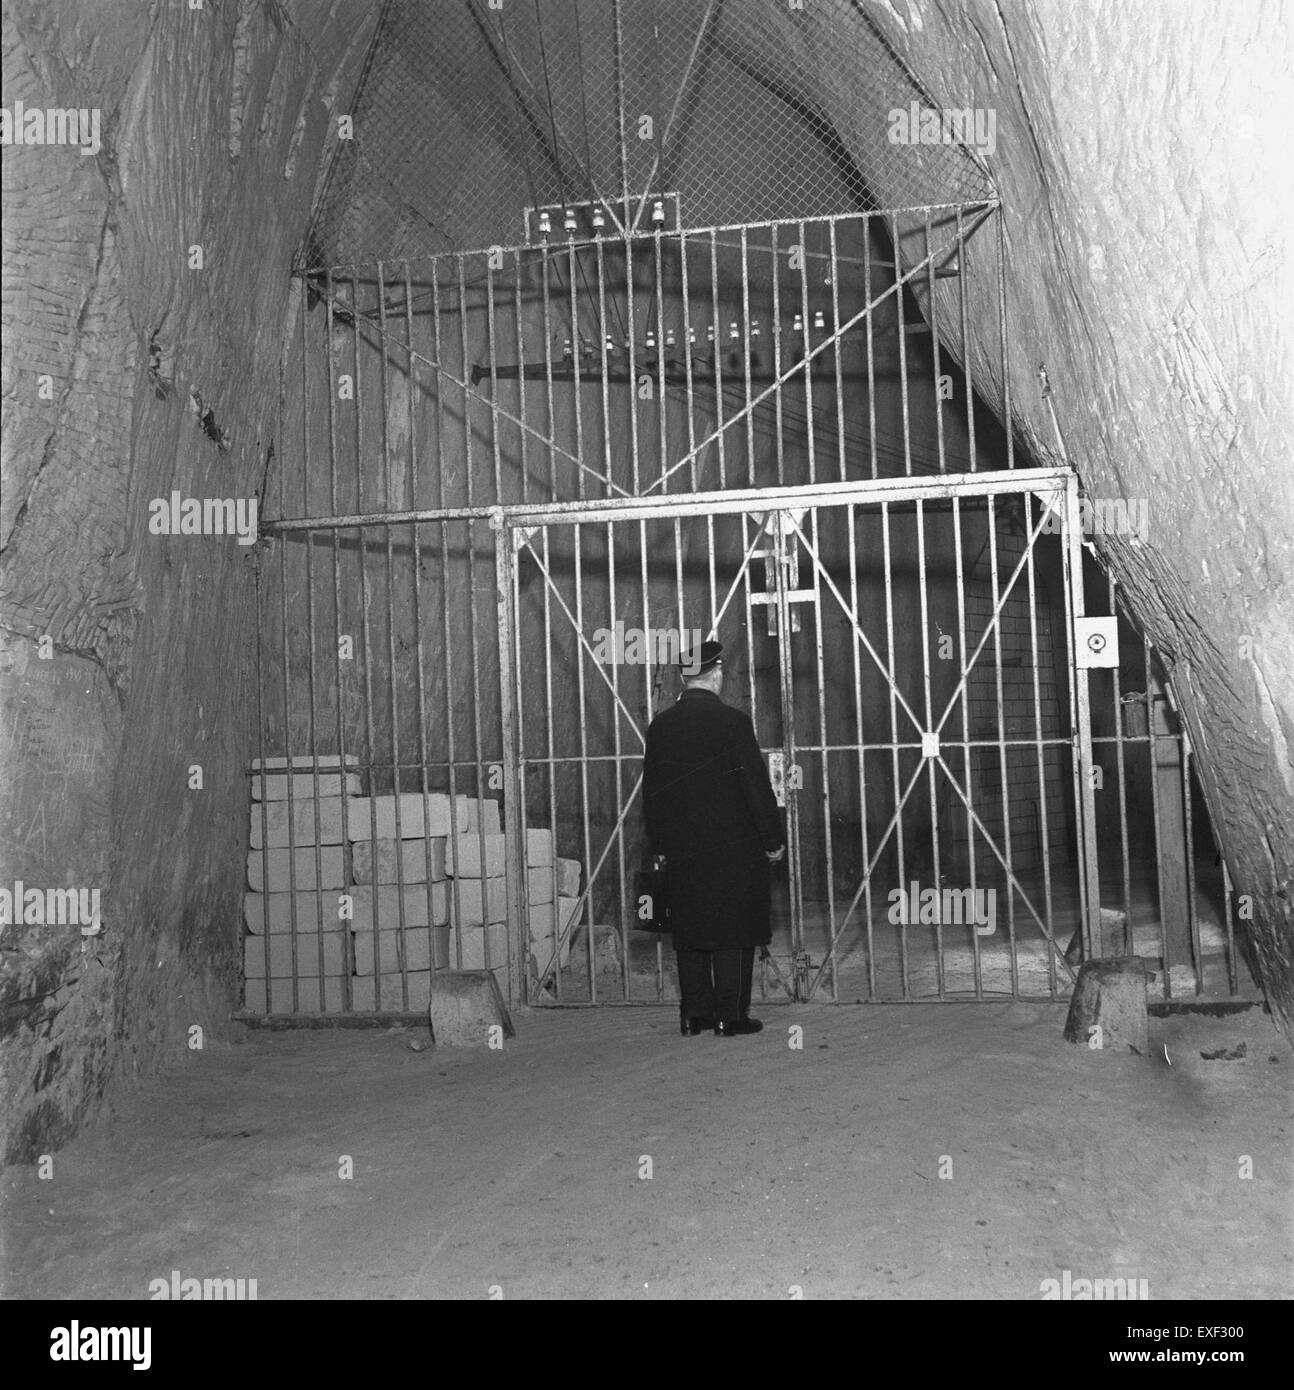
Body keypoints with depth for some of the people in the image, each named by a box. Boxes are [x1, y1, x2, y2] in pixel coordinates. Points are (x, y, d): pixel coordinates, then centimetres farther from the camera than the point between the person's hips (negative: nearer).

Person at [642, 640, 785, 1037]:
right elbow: (757, 785, -9)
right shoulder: (733, 721, -11)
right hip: (733, 848, -4)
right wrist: (772, 840, 0)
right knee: (733, 932, 4)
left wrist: (660, 845, 16)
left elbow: (650, 792, 7)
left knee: (689, 933, 11)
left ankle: (694, 1013, 17)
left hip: (681, 851, 4)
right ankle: (730, 1015, 8)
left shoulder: (659, 726, 2)